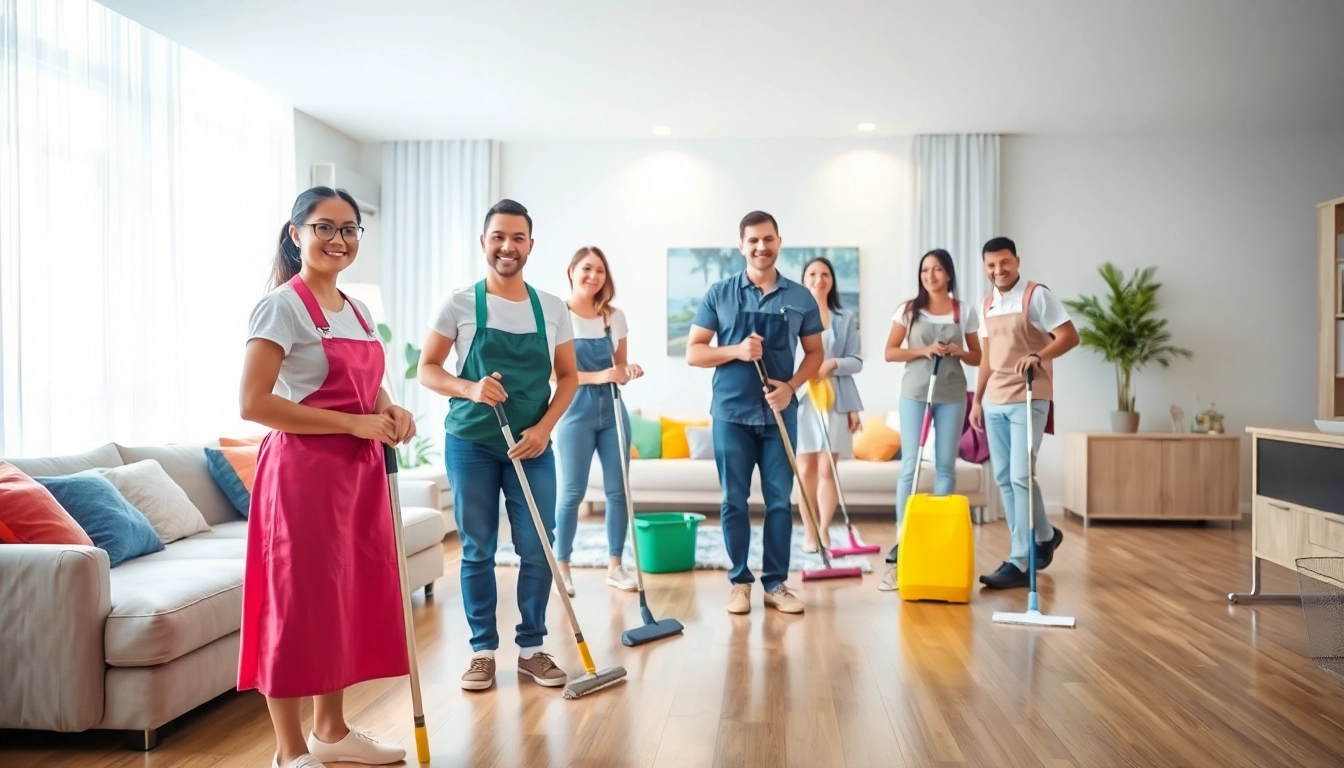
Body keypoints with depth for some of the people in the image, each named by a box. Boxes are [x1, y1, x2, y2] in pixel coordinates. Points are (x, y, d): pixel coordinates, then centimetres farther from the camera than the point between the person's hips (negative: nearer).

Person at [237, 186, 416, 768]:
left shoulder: (357, 311, 14)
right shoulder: (283, 305, -10)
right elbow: (253, 403, -19)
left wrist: (391, 412, 2)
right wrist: (354, 423, -19)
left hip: (358, 471, 8)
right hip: (304, 471, -8)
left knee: (349, 597, 14)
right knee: (299, 602, 0)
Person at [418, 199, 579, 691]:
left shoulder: (553, 308, 3)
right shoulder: (460, 304, -3)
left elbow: (568, 377, 7)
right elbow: (427, 370, -1)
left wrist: (543, 429, -8)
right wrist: (470, 388, -20)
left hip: (533, 446, 2)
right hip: (470, 444, -2)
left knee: (537, 550, 3)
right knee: (477, 551, 6)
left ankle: (531, 649, 18)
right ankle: (483, 651, 18)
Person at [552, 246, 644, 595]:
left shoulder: (615, 317, 8)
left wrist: (628, 371, -8)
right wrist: (597, 376, -22)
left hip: (613, 411, 5)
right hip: (576, 412, -5)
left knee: (618, 489, 5)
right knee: (572, 492, -1)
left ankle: (615, 565, 16)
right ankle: (562, 566, 11)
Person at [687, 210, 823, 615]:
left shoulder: (800, 298, 4)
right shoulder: (719, 294, 0)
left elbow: (814, 353, 9)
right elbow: (693, 352, 0)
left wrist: (791, 387, -9)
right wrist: (736, 351, -16)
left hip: (779, 414, 1)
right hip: (732, 413, -1)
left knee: (779, 501, 5)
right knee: (734, 501, 5)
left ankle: (776, 583, 15)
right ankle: (740, 581, 16)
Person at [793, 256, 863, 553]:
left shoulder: (846, 318, 8)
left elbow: (857, 361, 6)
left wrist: (832, 364, -12)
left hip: (835, 400, 1)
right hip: (800, 398, -1)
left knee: (827, 469, 1)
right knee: (806, 468, 1)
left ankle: (824, 531, 13)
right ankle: (809, 533, 11)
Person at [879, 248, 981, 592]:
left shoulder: (965, 311, 6)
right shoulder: (909, 310, 3)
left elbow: (977, 357, 11)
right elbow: (890, 353, 1)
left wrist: (958, 351, -10)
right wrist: (924, 350, -13)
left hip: (952, 395, 2)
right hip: (914, 393, -1)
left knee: (946, 466, 4)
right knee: (910, 465, -7)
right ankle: (901, 545, -6)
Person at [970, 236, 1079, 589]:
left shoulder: (1037, 295, -7)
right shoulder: (988, 304, 14)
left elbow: (1070, 336, -14)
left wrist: (1038, 355, -30)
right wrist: (977, 400, 17)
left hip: (1028, 400, -7)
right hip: (994, 401, 7)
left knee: (1020, 476, -11)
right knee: (1003, 479, 9)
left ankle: (1019, 562, -7)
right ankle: (1044, 536, 27)